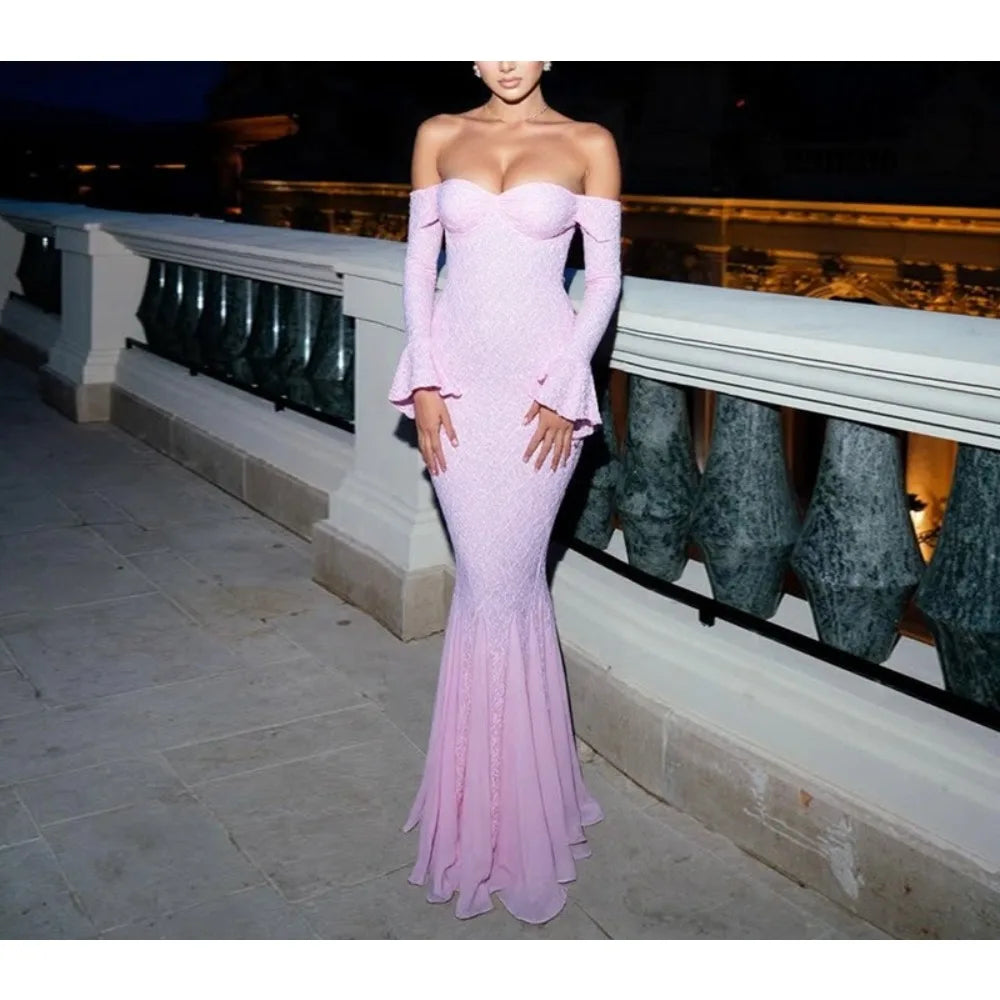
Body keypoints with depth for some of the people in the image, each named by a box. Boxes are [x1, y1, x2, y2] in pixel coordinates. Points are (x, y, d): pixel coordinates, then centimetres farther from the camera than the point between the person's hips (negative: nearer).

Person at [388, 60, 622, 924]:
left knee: (506, 583, 0)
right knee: (489, 582, 4)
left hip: (541, 379, -2)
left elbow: (604, 276, 0)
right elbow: (419, 264, 7)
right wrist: (424, 382, -2)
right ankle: (493, 795, 22)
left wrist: (563, 389, -8)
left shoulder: (588, 144, 2)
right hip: (458, 373, 2)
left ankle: (511, 798, 19)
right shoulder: (439, 136, 8)